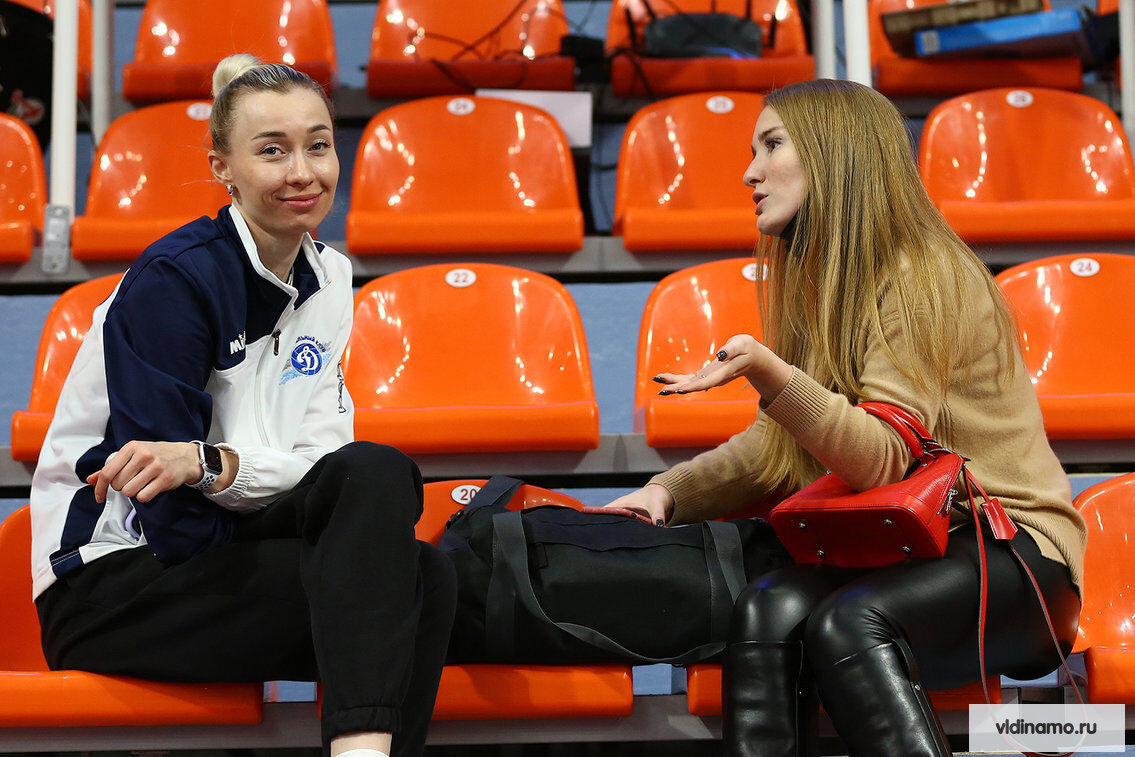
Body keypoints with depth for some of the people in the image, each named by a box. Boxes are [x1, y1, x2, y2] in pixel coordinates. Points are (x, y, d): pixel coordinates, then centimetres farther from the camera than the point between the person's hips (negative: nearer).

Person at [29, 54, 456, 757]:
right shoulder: (173, 279, -15)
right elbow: (175, 520, -16)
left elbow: (323, 457, -4)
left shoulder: (328, 278, 6)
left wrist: (209, 461, -23)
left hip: (212, 554, 6)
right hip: (108, 581, -6)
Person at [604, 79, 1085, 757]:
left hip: (1007, 546, -6)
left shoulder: (923, 275, -11)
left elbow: (883, 459, -22)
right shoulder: (822, 283, 15)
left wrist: (766, 370, -35)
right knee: (769, 610, -25)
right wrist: (668, 491, 0)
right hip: (897, 549, 6)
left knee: (847, 622, -35)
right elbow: (776, 450, 17)